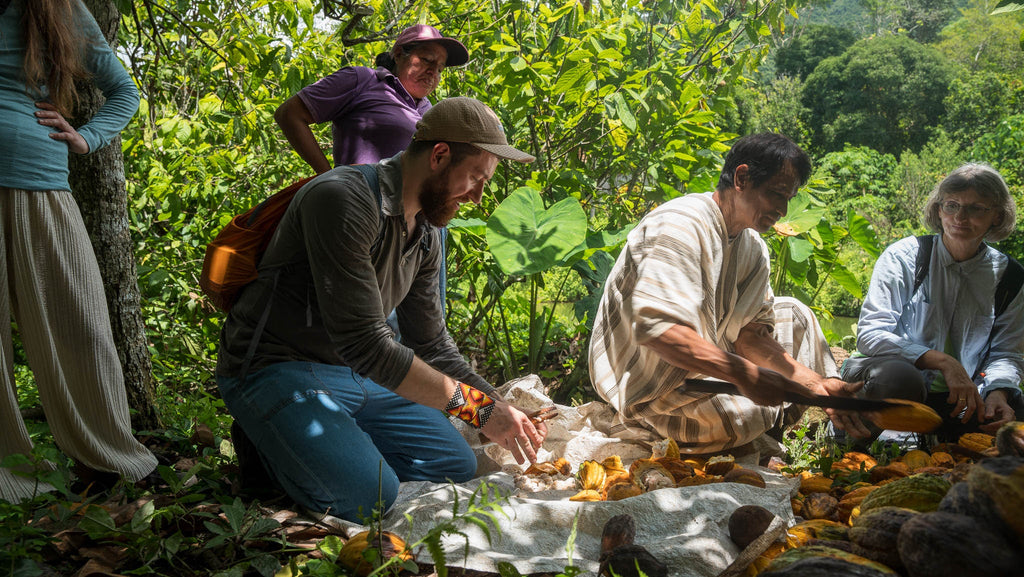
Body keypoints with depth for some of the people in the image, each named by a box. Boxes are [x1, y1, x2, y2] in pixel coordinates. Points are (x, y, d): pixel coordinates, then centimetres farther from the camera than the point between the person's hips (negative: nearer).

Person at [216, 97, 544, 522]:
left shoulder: (425, 233, 5)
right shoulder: (343, 201, -25)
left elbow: (432, 346, 12)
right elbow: (365, 344, -30)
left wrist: (504, 412, 0)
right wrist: (477, 406, -26)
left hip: (356, 374, 9)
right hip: (278, 371, -8)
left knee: (458, 467, 4)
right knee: (370, 499, -25)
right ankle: (267, 445, 1)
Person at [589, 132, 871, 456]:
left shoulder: (752, 248, 6)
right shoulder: (680, 225, -25)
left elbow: (751, 334, -1)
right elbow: (656, 327, -37)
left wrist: (818, 385, -15)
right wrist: (745, 374, -38)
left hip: (702, 362, 10)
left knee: (794, 314, 11)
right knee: (757, 411, -28)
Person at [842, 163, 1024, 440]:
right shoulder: (903, 257, -7)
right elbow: (870, 334, -15)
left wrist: (997, 392, -17)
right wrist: (944, 362, -26)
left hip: (956, 396, 4)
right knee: (898, 377, -39)